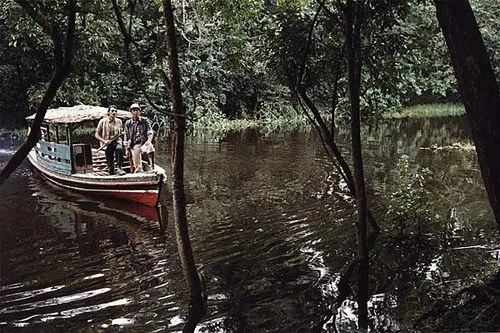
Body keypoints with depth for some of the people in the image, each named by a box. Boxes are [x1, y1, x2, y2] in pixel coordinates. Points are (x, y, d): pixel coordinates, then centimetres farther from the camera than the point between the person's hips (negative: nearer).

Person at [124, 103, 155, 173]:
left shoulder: (145, 120, 7)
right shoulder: (128, 123, 9)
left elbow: (150, 132, -2)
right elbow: (126, 138, 13)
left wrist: (149, 140, -22)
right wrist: (127, 149, 9)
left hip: (144, 142, -2)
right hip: (134, 145, 2)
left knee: (150, 147, -38)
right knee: (137, 166, -1)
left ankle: (152, 167, -36)